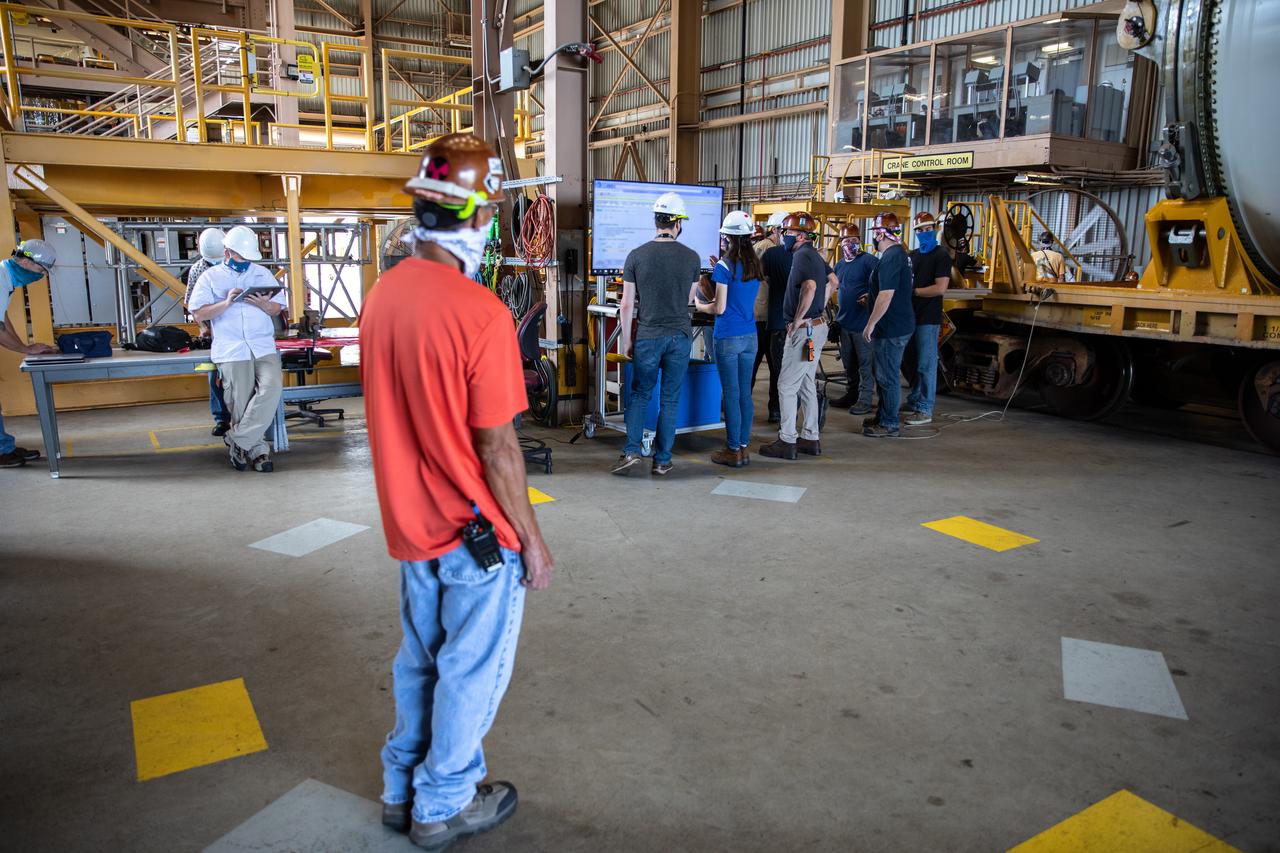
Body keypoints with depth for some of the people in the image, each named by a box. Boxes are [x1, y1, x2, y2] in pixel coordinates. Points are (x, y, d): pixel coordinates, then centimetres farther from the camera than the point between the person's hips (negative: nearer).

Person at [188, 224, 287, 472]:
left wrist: (264, 305, -7)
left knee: (272, 386, -21)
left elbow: (278, 309, 15)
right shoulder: (210, 277, 10)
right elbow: (199, 314, 0)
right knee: (241, 403, -6)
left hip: (263, 346, 2)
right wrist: (226, 302, -13)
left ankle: (238, 440, -13)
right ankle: (257, 450, 7)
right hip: (231, 350, -2)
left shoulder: (263, 274, 18)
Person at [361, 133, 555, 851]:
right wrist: (533, 542, -10)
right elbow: (497, 449, -21)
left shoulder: (382, 295, -1)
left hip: (413, 522, 7)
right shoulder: (481, 314, -24)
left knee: (421, 658, 24)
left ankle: (403, 788, 41)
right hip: (476, 531, -7)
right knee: (472, 670, 13)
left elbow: (401, 410, 9)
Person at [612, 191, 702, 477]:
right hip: (680, 336, 1)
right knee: (670, 400, 7)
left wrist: (626, 340, 7)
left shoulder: (636, 256, -4)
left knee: (640, 394, 13)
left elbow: (627, 305, -3)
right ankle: (662, 461, 12)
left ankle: (631, 451, 2)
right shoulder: (691, 257, -2)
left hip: (647, 336, 0)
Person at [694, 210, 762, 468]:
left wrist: (700, 306, 8)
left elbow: (720, 308, -12)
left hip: (728, 337, -6)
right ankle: (744, 446, 17)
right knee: (745, 392, 10)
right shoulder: (755, 264, 9)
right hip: (750, 336, 6)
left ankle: (733, 451, 5)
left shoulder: (724, 265, -12)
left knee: (731, 394, -1)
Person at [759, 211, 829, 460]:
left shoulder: (802, 255, -15)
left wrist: (798, 320, -23)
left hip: (803, 329, -10)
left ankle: (787, 441, -1)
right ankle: (810, 438, 20)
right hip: (817, 326, 10)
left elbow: (810, 286, -31)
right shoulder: (815, 255, 16)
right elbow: (831, 282, 26)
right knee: (807, 385, 15)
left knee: (787, 386, -5)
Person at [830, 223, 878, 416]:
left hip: (862, 322, -8)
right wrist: (837, 313, 20)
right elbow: (834, 287, 27)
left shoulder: (868, 261, -9)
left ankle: (865, 400, 2)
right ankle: (852, 394, 29)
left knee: (865, 363, -2)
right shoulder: (839, 265, 14)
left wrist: (871, 296, -29)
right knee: (848, 362, 16)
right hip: (844, 321, 8)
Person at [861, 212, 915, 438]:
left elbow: (886, 295, -23)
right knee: (885, 375, 19)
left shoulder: (891, 257, -19)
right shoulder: (899, 253, 14)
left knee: (888, 377, -3)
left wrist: (871, 324, -18)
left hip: (891, 328, -10)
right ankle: (882, 416, 29)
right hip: (899, 324, 10)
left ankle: (889, 425, 4)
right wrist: (872, 296, 31)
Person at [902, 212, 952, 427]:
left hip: (928, 320, -8)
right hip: (911, 317, 8)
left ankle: (925, 411, -1)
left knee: (926, 365, -5)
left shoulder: (941, 256, -7)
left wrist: (913, 291, -11)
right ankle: (913, 403, 23)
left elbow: (940, 288, -17)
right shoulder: (912, 256, 16)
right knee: (913, 364, 13)